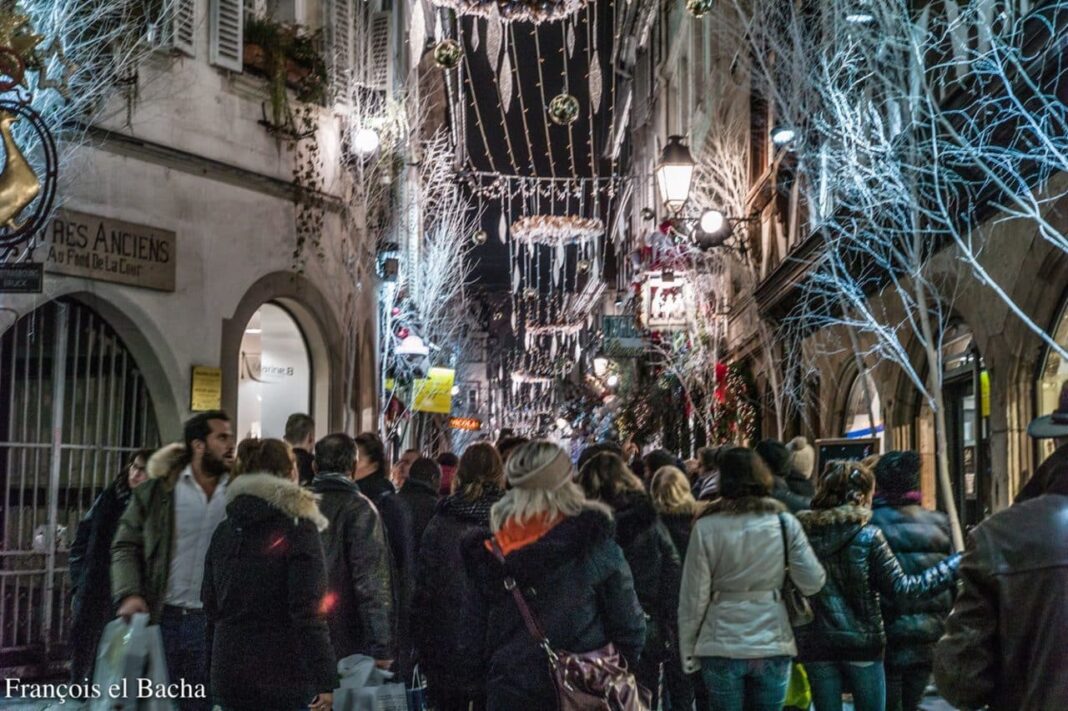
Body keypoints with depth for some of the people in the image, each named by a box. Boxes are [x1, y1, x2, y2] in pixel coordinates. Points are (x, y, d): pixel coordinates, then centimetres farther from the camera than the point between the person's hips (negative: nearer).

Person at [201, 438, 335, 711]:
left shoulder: (224, 531, 11)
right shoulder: (298, 529, -8)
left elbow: (211, 608, 15)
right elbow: (309, 612, -14)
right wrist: (325, 680, -14)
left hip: (228, 675, 6)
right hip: (282, 675, -6)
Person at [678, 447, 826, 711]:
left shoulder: (707, 527, -6)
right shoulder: (784, 523, -2)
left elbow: (693, 596, -4)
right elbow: (813, 582, -4)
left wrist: (688, 650, 5)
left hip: (722, 646, -1)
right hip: (772, 642, 1)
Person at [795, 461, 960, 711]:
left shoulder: (802, 533, -3)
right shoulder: (867, 536, -10)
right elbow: (899, 588, -8)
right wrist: (957, 564, -1)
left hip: (815, 645, 2)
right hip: (862, 643, -2)